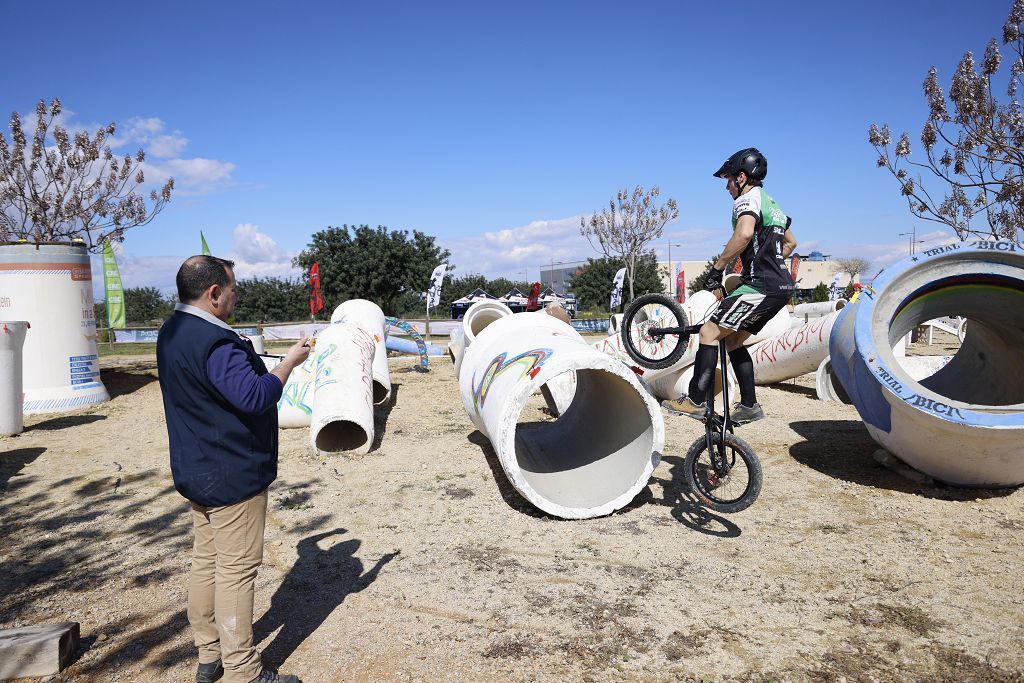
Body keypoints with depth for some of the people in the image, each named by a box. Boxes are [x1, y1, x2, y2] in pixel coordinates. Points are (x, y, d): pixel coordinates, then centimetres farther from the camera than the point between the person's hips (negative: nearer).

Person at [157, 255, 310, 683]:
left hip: (198, 472, 10)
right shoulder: (215, 343, -25)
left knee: (206, 562, 17)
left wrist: (251, 359, 15)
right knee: (237, 571, -1)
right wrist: (290, 362, -19)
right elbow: (255, 396, -31)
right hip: (232, 477, -10)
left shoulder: (172, 332, 8)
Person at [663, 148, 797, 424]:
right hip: (780, 286, 10)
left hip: (761, 286, -10)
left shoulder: (747, 199, -8)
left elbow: (744, 234, -30)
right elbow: (790, 242, 37)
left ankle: (695, 401, -10)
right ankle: (749, 405, 16)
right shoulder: (772, 204, 24)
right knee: (733, 340, 16)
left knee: (709, 332, -9)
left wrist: (717, 267, -21)